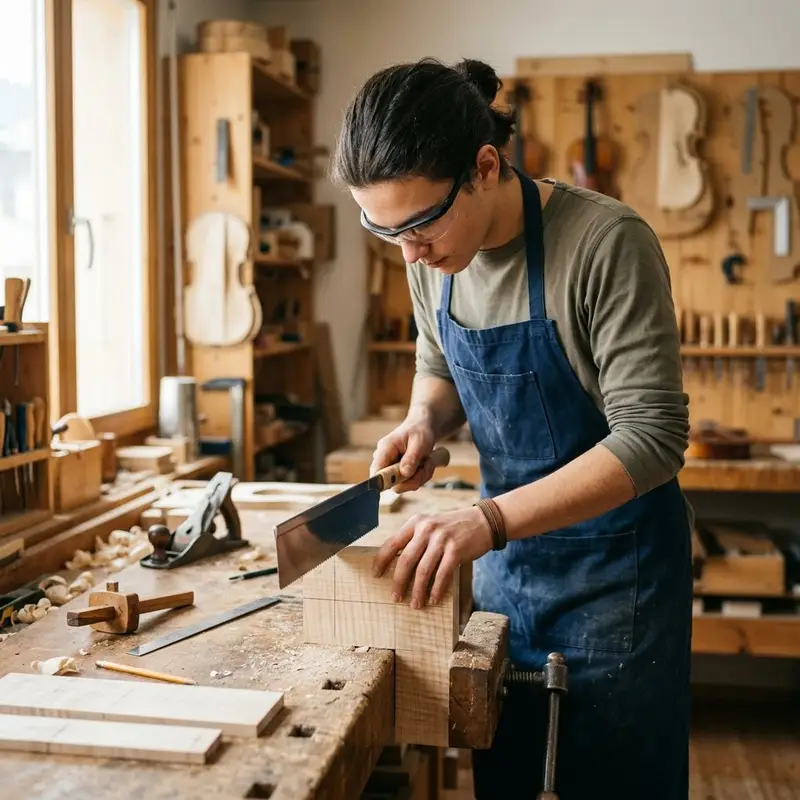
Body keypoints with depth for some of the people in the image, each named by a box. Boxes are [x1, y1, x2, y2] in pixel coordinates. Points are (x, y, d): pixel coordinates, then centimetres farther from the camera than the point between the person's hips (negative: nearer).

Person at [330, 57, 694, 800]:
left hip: (612, 570, -5)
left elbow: (652, 437, -26)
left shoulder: (606, 242, -24)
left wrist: (487, 519, -34)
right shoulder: (433, 253, -5)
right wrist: (424, 422, -10)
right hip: (505, 559, 6)